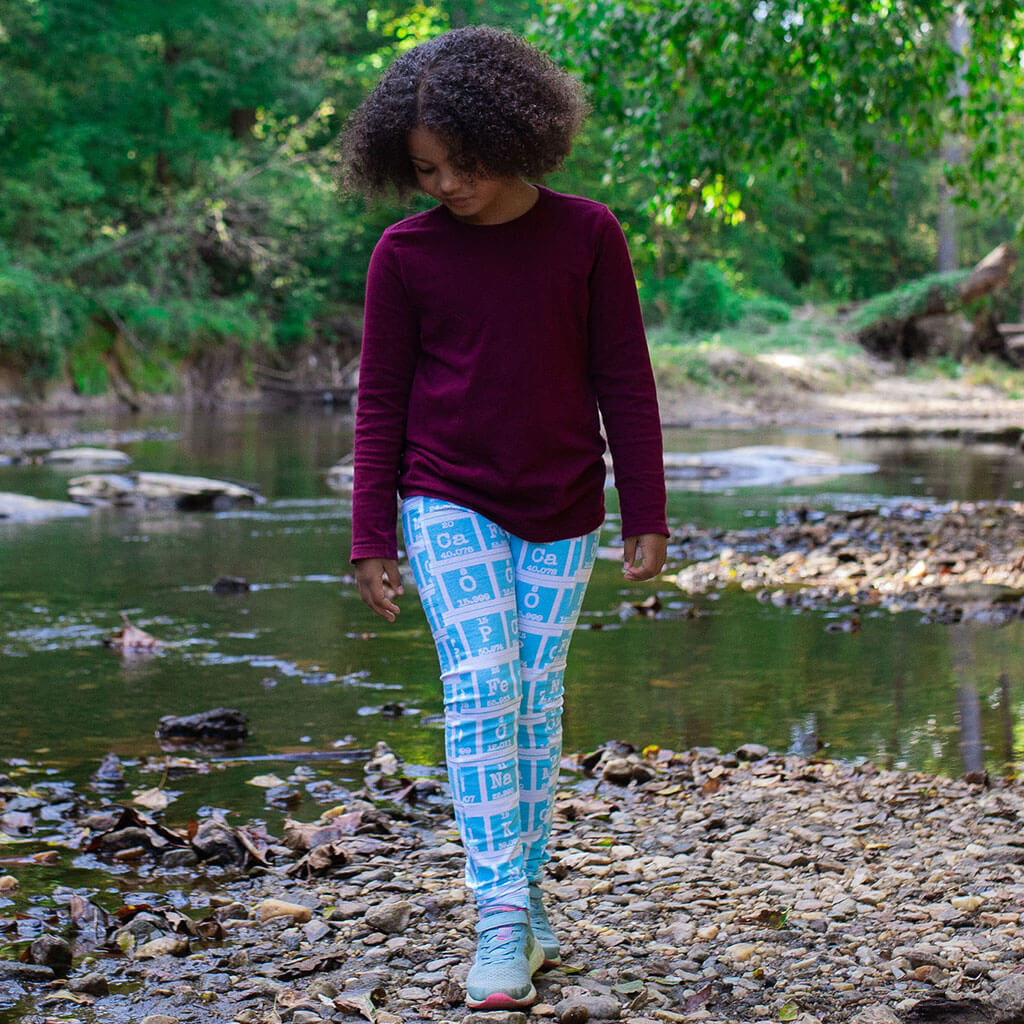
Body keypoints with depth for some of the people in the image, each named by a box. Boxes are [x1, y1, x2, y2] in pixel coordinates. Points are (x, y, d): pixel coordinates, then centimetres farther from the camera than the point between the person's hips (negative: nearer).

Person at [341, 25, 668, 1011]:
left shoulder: (587, 235, -4)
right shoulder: (405, 254, -5)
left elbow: (623, 382, 0)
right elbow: (380, 403, 0)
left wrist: (647, 517, -1)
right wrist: (371, 542, -3)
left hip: (560, 518, 1)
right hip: (449, 505, -1)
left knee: (536, 705, 7)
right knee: (481, 690, -13)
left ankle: (528, 893, 22)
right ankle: (500, 921, -11)